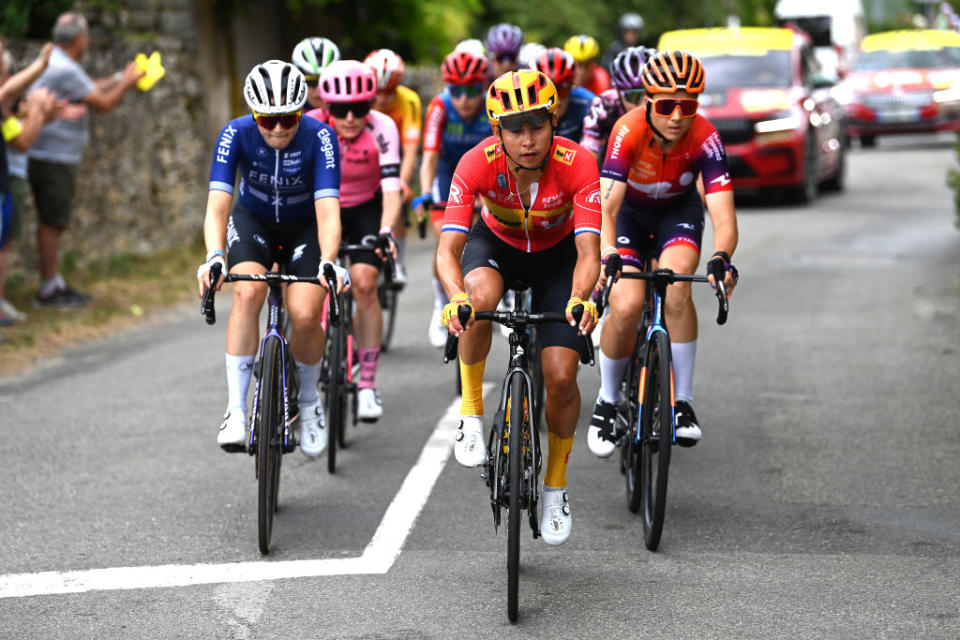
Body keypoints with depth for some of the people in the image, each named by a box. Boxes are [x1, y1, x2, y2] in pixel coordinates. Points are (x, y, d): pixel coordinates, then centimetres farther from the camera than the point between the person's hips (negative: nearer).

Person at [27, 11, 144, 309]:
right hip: (53, 159, -10)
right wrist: (126, 83, 1)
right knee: (51, 223, -4)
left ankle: (56, 283, 21)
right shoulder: (65, 69, -20)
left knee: (53, 223, 15)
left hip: (53, 158, 10)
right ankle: (48, 290, 1)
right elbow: (103, 103, -14)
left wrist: (121, 78, 23)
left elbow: (90, 88, 25)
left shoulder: (52, 62, 13)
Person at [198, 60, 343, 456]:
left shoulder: (320, 138, -29)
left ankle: (308, 401, 10)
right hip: (253, 220, 1)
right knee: (248, 292, -29)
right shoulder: (236, 134, -26)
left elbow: (328, 209, -36)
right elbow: (218, 204, -33)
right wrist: (214, 257, -50)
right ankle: (236, 408, -24)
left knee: (305, 315, -21)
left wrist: (328, 262, -53)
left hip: (305, 227, -1)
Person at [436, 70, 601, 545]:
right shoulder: (477, 164, -32)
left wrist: (581, 299, -60)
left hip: (556, 253, 0)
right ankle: (471, 411, -14)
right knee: (480, 296, -37)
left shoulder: (577, 165, -33)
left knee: (560, 376, -12)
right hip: (496, 244, 0)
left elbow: (588, 249, -39)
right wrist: (456, 297, -58)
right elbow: (447, 249, -37)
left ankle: (556, 484, 13)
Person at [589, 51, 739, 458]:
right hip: (630, 212, -1)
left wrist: (721, 258, -57)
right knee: (626, 306, -21)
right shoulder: (629, 131, -33)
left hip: (678, 211, 1)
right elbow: (606, 206, -40)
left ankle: (683, 401, -16)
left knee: (676, 285, -29)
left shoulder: (704, 139, -30)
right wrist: (607, 255, -58)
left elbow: (723, 214, -37)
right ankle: (607, 401, 6)